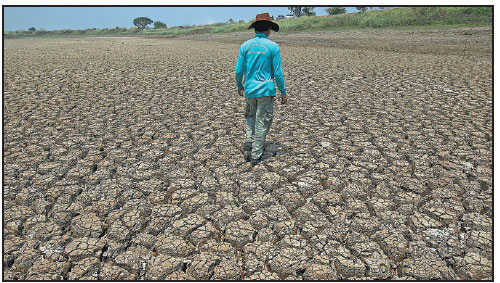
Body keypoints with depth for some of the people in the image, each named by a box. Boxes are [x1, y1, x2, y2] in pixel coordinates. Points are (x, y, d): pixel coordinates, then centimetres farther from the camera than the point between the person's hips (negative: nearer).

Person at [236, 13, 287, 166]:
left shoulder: (245, 45, 3)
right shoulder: (273, 46, -5)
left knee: (250, 116, 27)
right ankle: (256, 156, 12)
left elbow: (239, 70, 4)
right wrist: (283, 92, 3)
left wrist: (239, 86, 20)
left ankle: (248, 139, 8)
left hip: (249, 90, 3)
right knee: (262, 123, 5)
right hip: (266, 90, -3)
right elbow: (277, 73, -6)